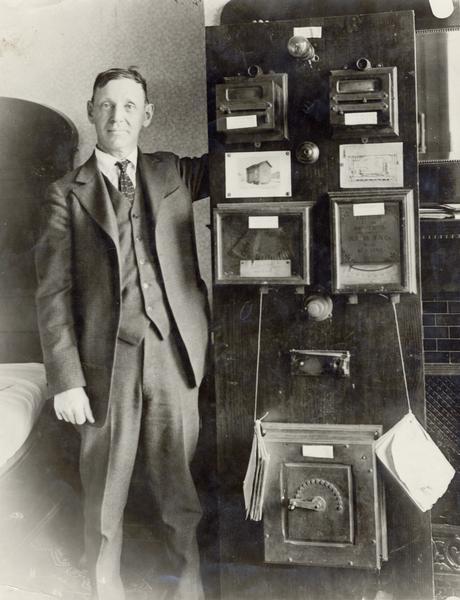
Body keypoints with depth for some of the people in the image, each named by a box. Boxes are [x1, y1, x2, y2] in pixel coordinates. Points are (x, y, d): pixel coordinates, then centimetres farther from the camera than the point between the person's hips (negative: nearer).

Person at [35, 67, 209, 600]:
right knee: (105, 484, 9)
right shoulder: (65, 194, 2)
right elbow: (53, 293, -3)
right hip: (106, 357, -1)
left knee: (176, 476, 11)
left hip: (173, 350, 2)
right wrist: (65, 380, -10)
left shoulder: (174, 173, 10)